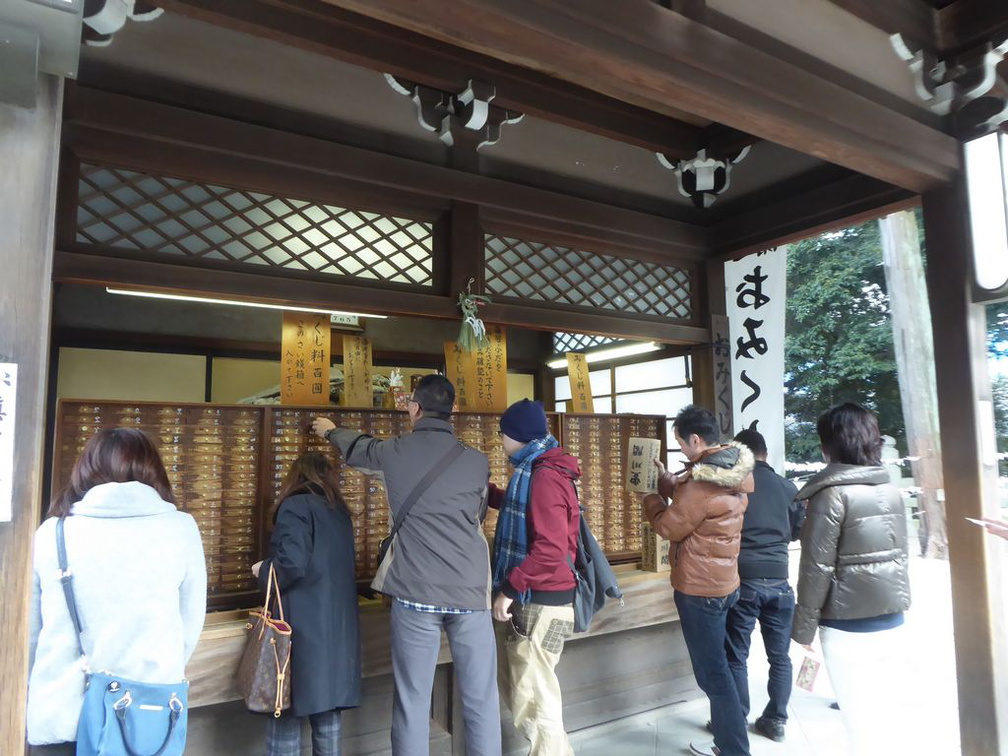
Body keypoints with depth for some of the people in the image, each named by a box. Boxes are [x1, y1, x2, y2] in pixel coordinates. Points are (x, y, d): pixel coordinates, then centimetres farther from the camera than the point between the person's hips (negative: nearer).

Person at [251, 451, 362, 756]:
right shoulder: (340, 510, 13)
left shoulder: (296, 506, -8)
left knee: (285, 707, 4)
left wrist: (263, 571, -1)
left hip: (304, 625, -7)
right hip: (337, 625, 7)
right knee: (326, 708, 15)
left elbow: (292, 564, -20)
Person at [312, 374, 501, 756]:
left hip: (416, 594, 0)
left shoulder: (394, 452, 2)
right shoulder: (477, 461, 1)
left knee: (412, 701, 10)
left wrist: (331, 430, 46)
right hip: (470, 594, 0)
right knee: (480, 700, 10)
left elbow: (356, 447, 24)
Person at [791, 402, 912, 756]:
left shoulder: (832, 493, -16)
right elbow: (900, 554, 13)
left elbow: (817, 568, -16)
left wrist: (803, 629, -9)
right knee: (887, 713, 18)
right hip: (892, 620, 7)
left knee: (862, 724, 4)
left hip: (848, 627, -7)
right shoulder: (891, 490, 5)